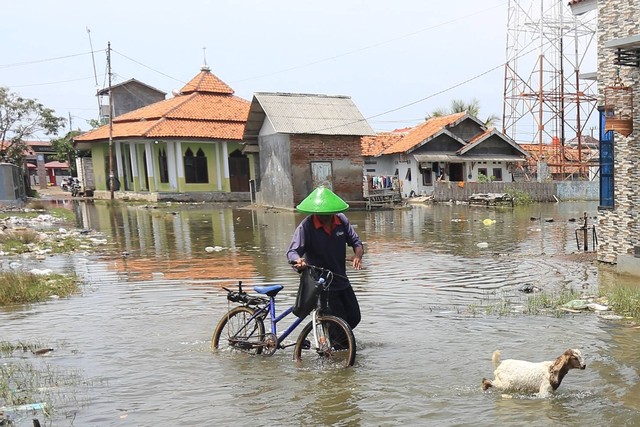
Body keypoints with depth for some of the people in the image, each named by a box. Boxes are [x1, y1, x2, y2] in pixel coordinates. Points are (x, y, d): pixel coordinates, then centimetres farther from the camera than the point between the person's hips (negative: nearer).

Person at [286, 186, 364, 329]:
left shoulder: (341, 220, -3)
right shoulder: (306, 226, -17)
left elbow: (356, 242, 2)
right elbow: (292, 251, -23)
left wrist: (358, 255, -21)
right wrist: (298, 261, -47)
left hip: (341, 280, 6)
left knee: (354, 317, 13)